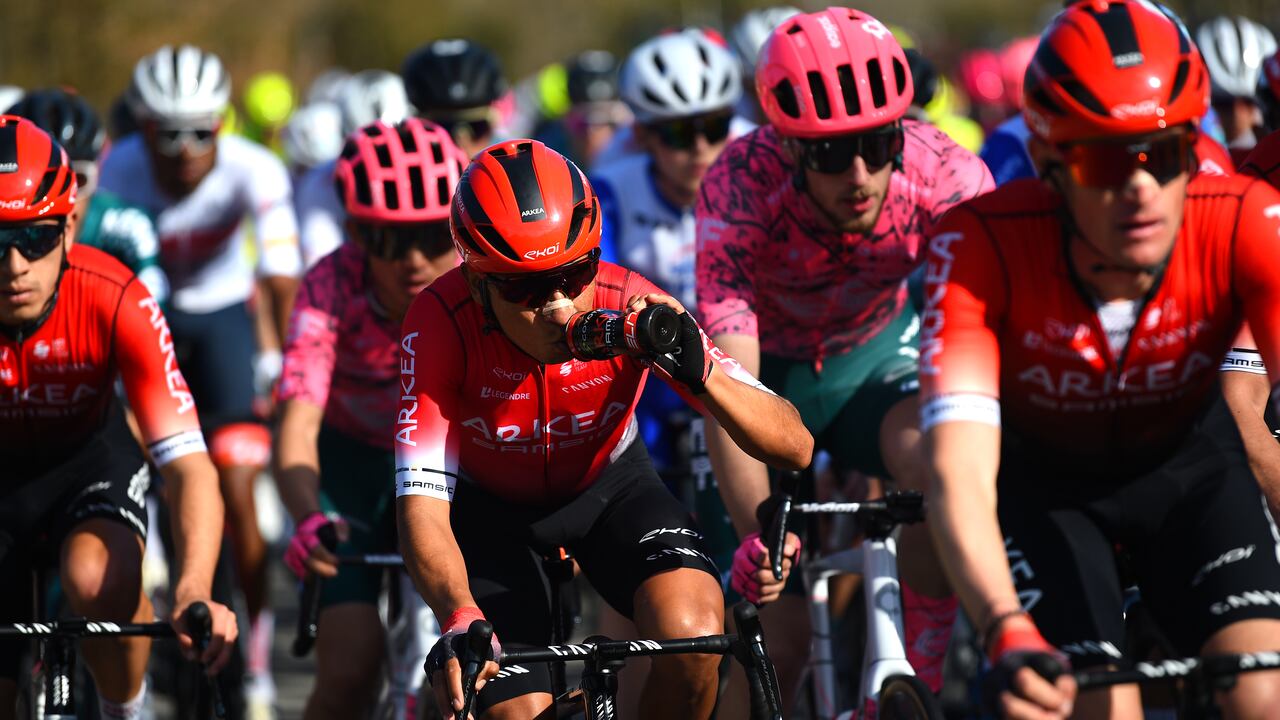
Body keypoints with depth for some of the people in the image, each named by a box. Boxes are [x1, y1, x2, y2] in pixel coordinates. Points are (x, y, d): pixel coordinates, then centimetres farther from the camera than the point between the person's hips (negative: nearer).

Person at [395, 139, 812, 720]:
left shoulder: (628, 306, -29)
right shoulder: (442, 325, -33)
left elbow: (794, 447, -29)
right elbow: (422, 508, -37)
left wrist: (699, 370, -47)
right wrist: (460, 622, -56)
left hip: (605, 484, 1)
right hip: (489, 505, -1)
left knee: (693, 630, -29)